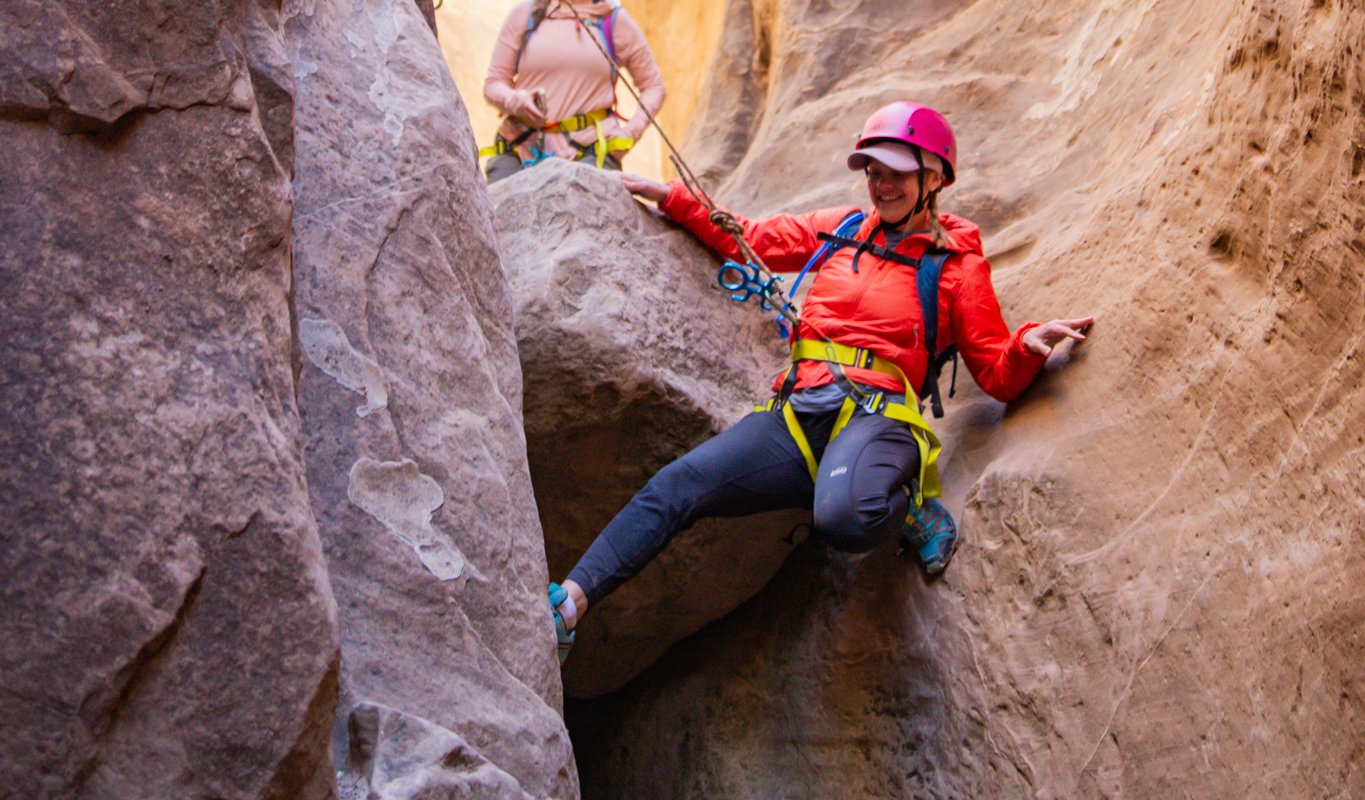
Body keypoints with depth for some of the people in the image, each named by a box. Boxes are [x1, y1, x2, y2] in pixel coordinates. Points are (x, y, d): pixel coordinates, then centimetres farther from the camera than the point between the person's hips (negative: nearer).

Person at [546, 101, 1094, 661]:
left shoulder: (957, 264, 9)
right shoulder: (842, 229, 22)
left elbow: (999, 375, 7)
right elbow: (749, 241, 32)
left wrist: (1029, 345, -15)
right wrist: (671, 197, 30)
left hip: (875, 415, -4)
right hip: (799, 415, 4)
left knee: (844, 518, -39)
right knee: (675, 485, -18)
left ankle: (907, 506, -5)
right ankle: (567, 607, -20)